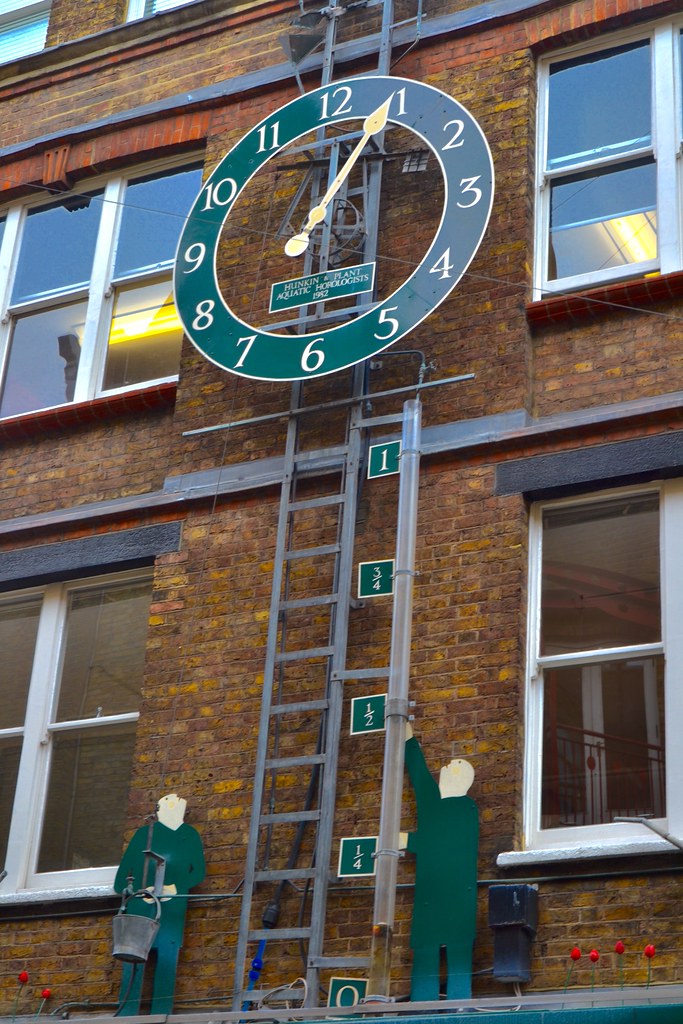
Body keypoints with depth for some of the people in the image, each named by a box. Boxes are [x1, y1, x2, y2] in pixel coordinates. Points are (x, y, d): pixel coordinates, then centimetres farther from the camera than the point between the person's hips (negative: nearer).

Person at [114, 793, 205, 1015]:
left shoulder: (189, 835, 16)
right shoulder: (144, 834, 13)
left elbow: (198, 871, 9)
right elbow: (125, 870, 8)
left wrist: (175, 888, -8)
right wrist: (136, 891, -10)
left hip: (171, 907, 0)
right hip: (139, 906, 0)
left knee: (166, 961, -7)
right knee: (133, 960, -6)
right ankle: (125, 1015, -5)